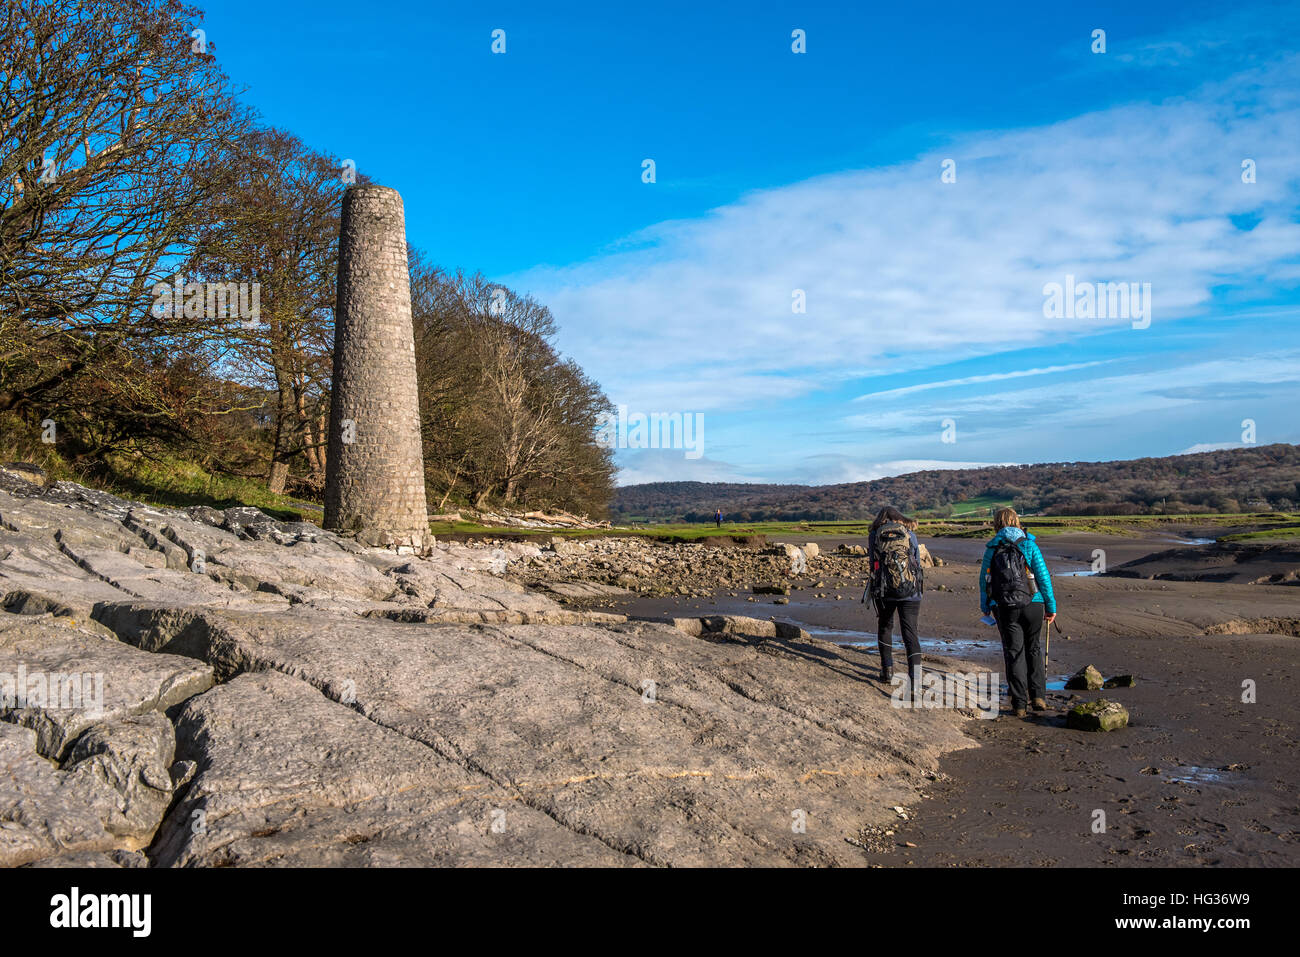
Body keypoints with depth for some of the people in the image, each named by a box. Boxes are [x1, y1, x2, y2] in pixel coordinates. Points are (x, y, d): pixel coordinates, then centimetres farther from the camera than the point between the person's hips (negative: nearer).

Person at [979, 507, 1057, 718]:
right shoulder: (1029, 545, 1)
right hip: (1032, 605, 0)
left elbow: (984, 580, 8)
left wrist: (985, 607, 20)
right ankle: (1038, 696, 14)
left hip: (1005, 608, 0)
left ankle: (1019, 704, 4)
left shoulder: (992, 549, 4)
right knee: (1034, 649, 17)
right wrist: (1051, 606, 3)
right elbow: (1043, 576, -3)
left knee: (1014, 653, 5)